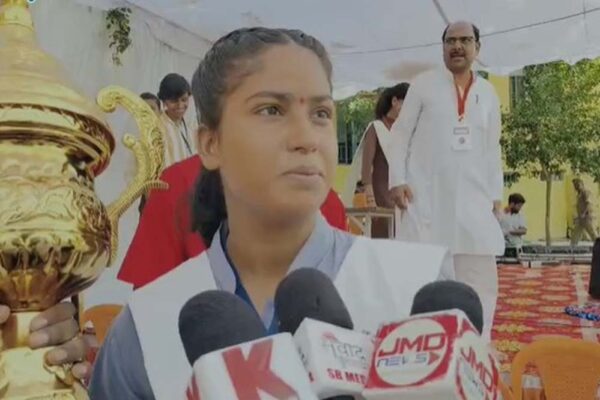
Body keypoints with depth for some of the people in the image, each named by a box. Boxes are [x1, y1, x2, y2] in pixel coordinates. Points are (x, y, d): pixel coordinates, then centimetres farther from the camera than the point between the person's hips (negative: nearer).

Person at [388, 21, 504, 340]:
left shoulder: (488, 93, 13)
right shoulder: (424, 84, 4)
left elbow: (492, 149, 16)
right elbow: (400, 133, 2)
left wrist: (496, 194, 10)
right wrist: (397, 180, -9)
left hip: (473, 199, 3)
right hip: (426, 196, -3)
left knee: (481, 279, 2)